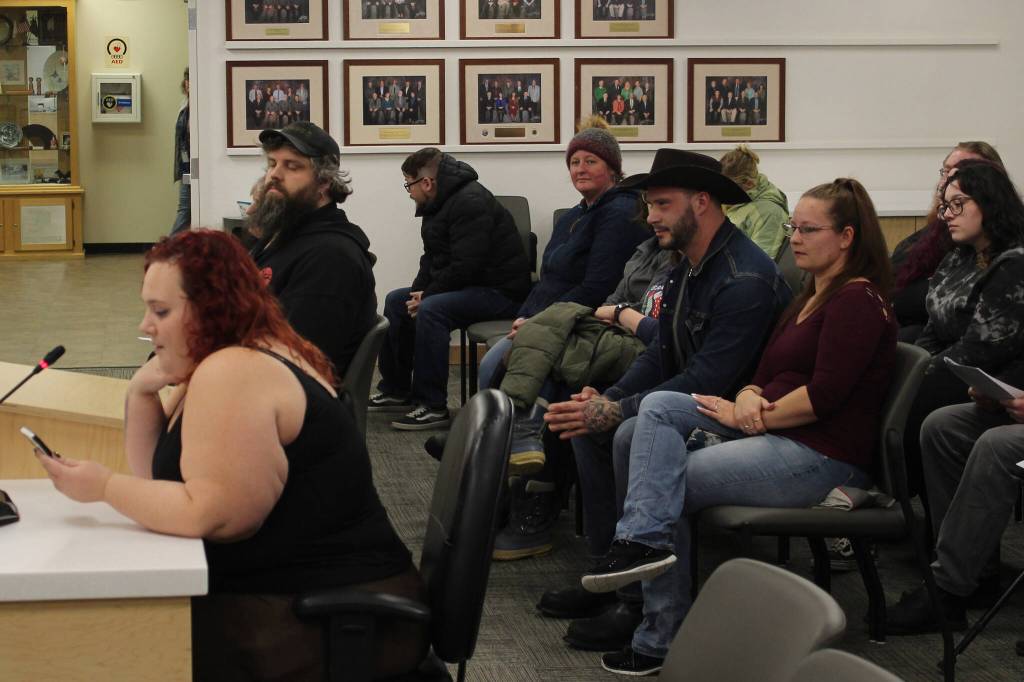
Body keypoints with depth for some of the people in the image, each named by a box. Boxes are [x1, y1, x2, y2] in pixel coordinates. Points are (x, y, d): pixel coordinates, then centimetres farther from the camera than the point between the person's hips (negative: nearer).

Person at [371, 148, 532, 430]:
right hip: (467, 287, 11)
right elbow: (432, 258, 18)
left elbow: (466, 267, -27)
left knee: (431, 311, -32)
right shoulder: (439, 203, 13)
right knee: (396, 300, 10)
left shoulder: (471, 203, -21)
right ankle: (396, 390, 18)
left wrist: (426, 297, -18)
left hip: (500, 290, -11)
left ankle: (432, 406, -27)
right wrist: (418, 292, -1)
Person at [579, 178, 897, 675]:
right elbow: (766, 375, 19)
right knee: (658, 406, -8)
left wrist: (749, 417, -10)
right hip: (774, 434, 10)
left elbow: (824, 395, -19)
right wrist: (748, 399, -6)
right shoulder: (811, 296, 22)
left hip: (823, 457, -10)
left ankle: (661, 639, -8)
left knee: (670, 482, -13)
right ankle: (643, 539, -21)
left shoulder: (858, 300, -9)